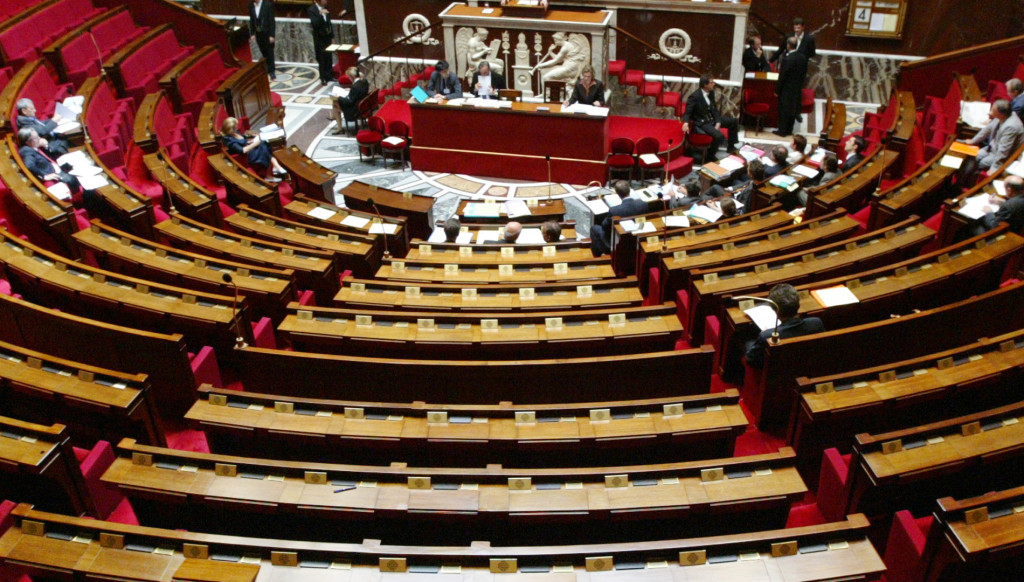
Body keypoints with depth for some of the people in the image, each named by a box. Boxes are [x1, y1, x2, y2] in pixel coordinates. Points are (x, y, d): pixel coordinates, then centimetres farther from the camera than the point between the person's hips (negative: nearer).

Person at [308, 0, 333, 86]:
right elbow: (314, 23, -25)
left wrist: (332, 36, 13)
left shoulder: (325, 8, 6)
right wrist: (320, 14, -39)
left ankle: (329, 76, 22)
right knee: (321, 58, 0)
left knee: (329, 57, 10)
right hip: (319, 37, -6)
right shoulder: (311, 9, -14)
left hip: (327, 36, 6)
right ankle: (323, 78, 9)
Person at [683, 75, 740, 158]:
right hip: (702, 123, -9)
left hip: (712, 118, 9)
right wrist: (686, 123, -39)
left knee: (733, 121, 13)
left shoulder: (711, 93, 1)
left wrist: (718, 122, -6)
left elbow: (714, 109, 7)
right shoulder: (694, 97, -21)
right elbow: (687, 113, -17)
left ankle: (731, 147, 25)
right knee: (719, 136, -29)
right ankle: (710, 154, -4)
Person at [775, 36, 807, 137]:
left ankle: (782, 131, 14)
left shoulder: (787, 59, -24)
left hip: (787, 89, -6)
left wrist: (777, 90, -9)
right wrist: (800, 84, 18)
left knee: (784, 110, 6)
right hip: (798, 89, 6)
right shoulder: (803, 57, -3)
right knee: (793, 109, 16)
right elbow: (804, 73, 6)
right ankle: (789, 130, 26)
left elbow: (782, 77, -18)